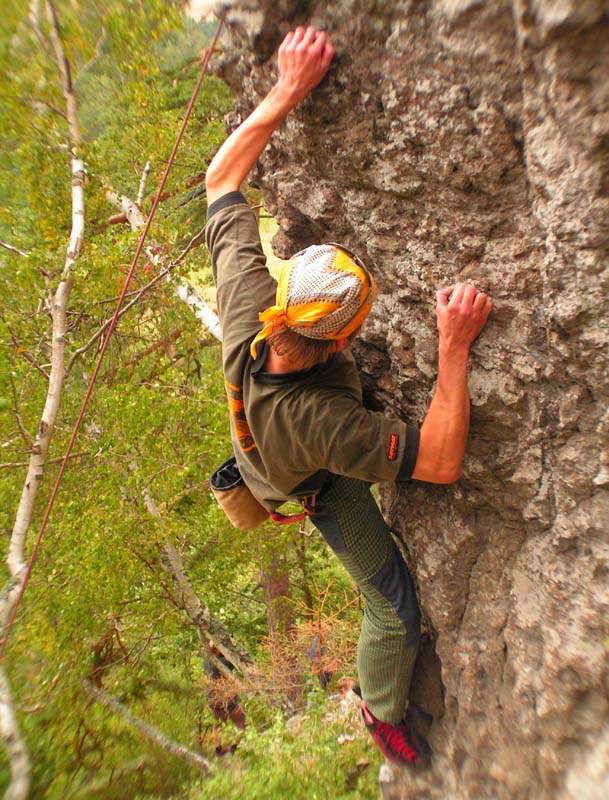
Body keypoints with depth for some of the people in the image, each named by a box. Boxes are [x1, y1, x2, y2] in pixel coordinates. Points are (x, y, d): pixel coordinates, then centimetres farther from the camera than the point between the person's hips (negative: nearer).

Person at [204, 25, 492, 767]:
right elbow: (440, 463, -41)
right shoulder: (316, 421, -51)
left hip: (260, 453, 5)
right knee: (396, 612, 14)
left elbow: (220, 177, -23)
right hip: (319, 486, -4)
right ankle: (383, 713, 45)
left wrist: (287, 92, -27)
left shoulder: (245, 302, -37)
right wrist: (454, 347, -47)